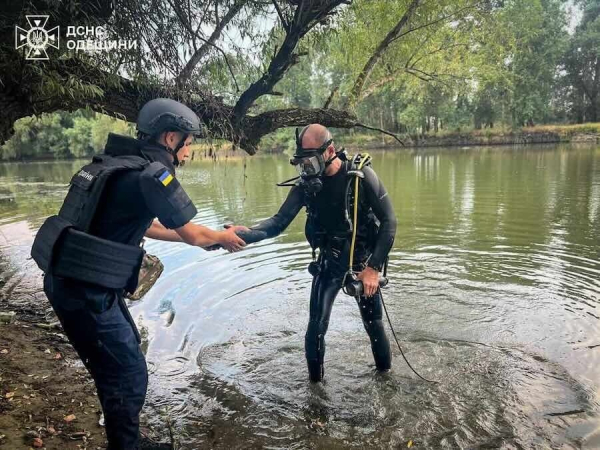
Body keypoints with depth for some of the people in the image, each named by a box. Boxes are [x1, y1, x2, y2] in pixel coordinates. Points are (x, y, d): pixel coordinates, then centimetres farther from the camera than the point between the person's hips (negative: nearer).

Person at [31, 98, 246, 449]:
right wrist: (224, 237, 12)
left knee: (126, 348, 26)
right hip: (85, 292, -10)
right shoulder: (152, 174, -18)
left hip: (71, 280, 10)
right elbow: (191, 235, -9)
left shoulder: (122, 163, 10)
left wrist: (205, 237, 24)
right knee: (128, 375, 4)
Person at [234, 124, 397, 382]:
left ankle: (385, 376, 36)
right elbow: (279, 222, -11)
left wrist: (374, 267, -21)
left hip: (364, 262, -2)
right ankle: (315, 382, 20)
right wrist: (244, 235, -29)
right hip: (329, 262, 2)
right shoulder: (306, 184, -9)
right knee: (316, 327, -4)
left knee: (374, 325, 10)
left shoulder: (361, 176, -19)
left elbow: (388, 222, -16)